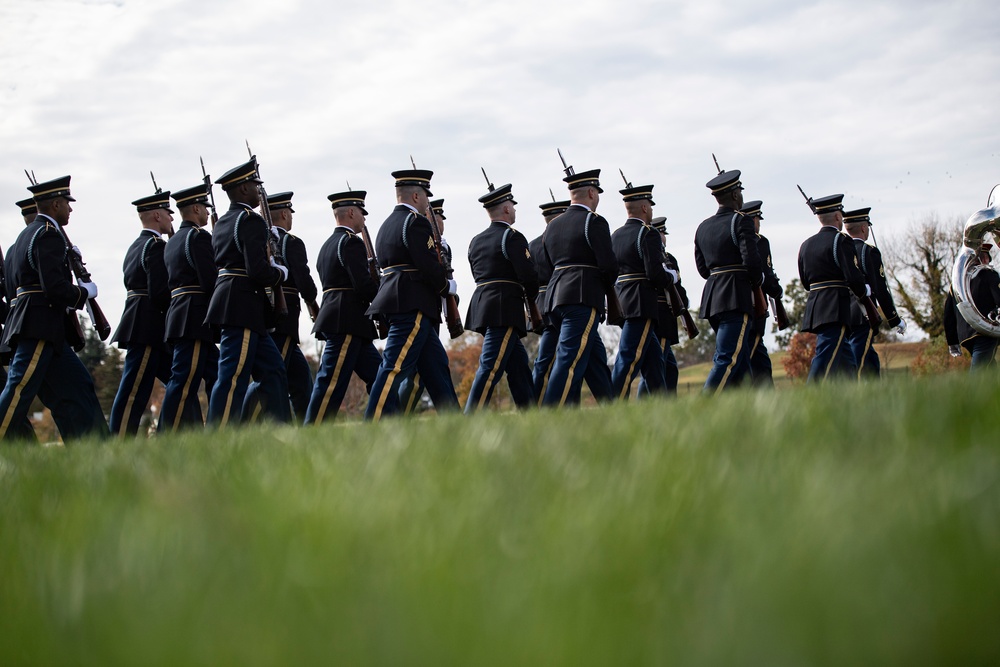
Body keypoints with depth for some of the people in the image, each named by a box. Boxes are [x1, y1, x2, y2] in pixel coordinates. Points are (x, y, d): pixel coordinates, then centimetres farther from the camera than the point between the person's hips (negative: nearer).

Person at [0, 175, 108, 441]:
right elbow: (55, 288, -20)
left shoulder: (27, 234, 20)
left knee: (78, 386, 10)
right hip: (39, 329, -11)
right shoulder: (49, 235, -11)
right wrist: (85, 291, -1)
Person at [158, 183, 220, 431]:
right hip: (195, 319, -10)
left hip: (178, 315, 10)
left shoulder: (172, 242, 21)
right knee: (183, 381, -11)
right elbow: (210, 280, -16)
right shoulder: (199, 236, -8)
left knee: (217, 377, 13)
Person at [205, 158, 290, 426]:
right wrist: (280, 273, 0)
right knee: (233, 377, -9)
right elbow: (257, 270, -20)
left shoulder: (222, 222, 18)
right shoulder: (251, 220, -11)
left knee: (273, 371, 12)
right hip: (242, 308, -10)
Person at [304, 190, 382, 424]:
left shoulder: (328, 245, 21)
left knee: (378, 376, 11)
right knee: (331, 382, -10)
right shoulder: (351, 242, -10)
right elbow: (363, 285, -18)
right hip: (347, 323, -10)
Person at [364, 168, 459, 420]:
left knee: (436, 364, 13)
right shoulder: (415, 222, -9)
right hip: (413, 306, -10)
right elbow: (429, 265, -17)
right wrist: (448, 287, 1)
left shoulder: (387, 225, 21)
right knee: (394, 367, -12)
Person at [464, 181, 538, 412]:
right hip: (504, 311, -8)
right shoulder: (512, 237, -7)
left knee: (518, 364, 14)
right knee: (491, 366, -11)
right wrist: (530, 295, 7)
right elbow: (528, 275, -14)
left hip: (482, 304, 8)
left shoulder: (476, 241, 16)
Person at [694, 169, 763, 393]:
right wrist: (758, 280, 2)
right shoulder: (740, 221, -7)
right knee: (728, 358, -11)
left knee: (740, 360, 13)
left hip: (712, 296, 8)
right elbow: (751, 259, -16)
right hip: (736, 297, -8)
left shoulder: (703, 227, 15)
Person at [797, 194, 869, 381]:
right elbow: (853, 277, -15)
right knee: (825, 360, -14)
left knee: (846, 363, 15)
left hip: (813, 308, 8)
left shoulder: (806, 245, 14)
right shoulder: (840, 241, -8)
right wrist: (864, 291, 5)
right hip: (835, 310, -8)